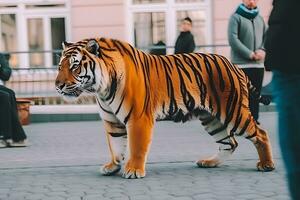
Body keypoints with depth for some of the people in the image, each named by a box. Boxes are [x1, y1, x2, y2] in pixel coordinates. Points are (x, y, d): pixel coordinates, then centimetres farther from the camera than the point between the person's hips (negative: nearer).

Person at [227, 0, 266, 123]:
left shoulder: (260, 18, 16)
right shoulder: (236, 17, -3)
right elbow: (233, 39, -12)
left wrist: (262, 50, -9)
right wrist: (250, 54, -16)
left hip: (258, 64, 6)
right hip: (241, 64, -6)